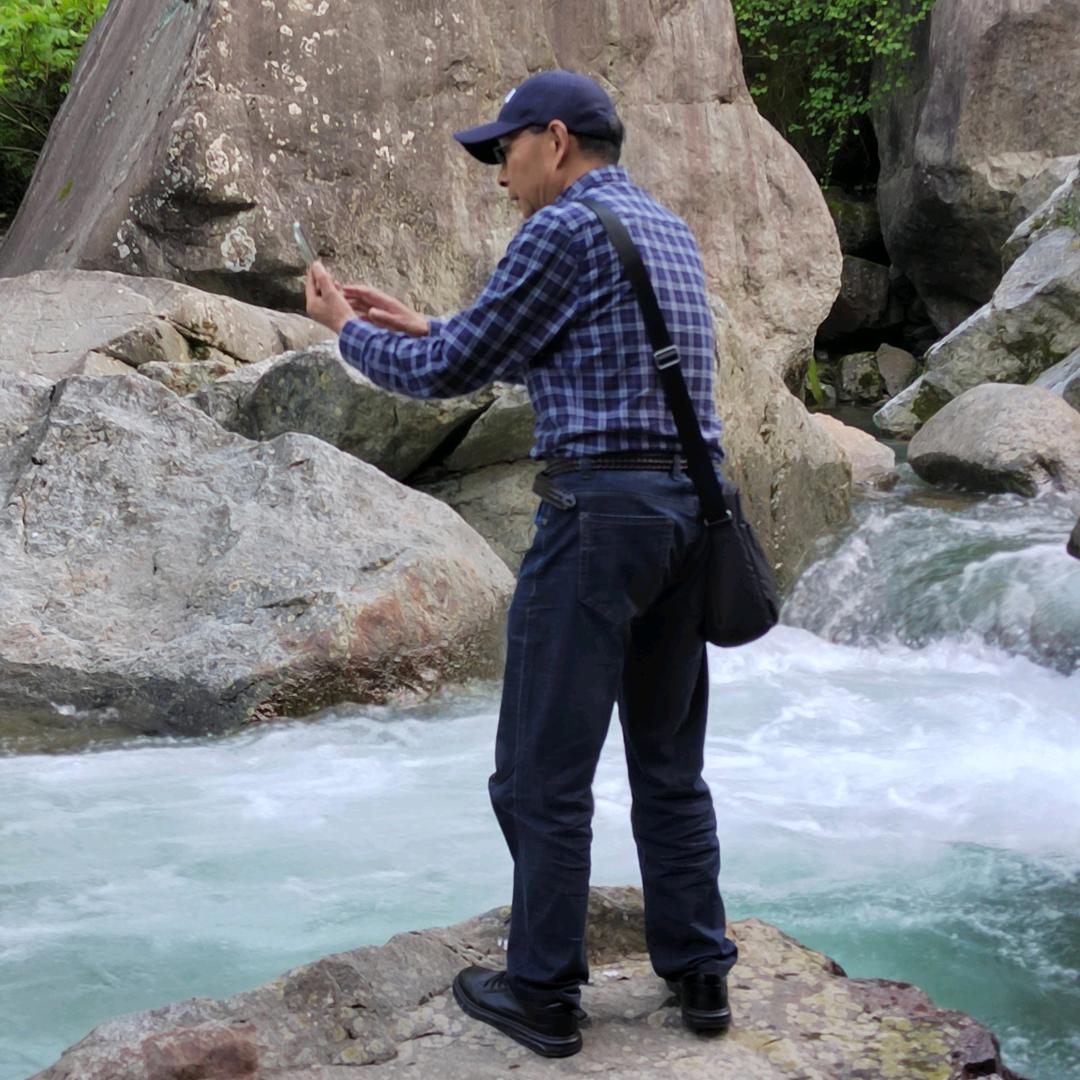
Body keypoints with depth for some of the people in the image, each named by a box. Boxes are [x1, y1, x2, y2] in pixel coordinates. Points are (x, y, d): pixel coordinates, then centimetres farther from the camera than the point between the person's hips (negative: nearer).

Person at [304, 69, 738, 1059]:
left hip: (599, 512, -8)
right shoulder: (671, 231, 19)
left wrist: (348, 330, 15)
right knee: (669, 758, 16)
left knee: (545, 769, 2)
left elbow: (452, 373, -3)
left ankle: (543, 995, 11)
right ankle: (699, 973, 22)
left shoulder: (563, 230, -8)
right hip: (692, 509, 9)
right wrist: (422, 327, 29)